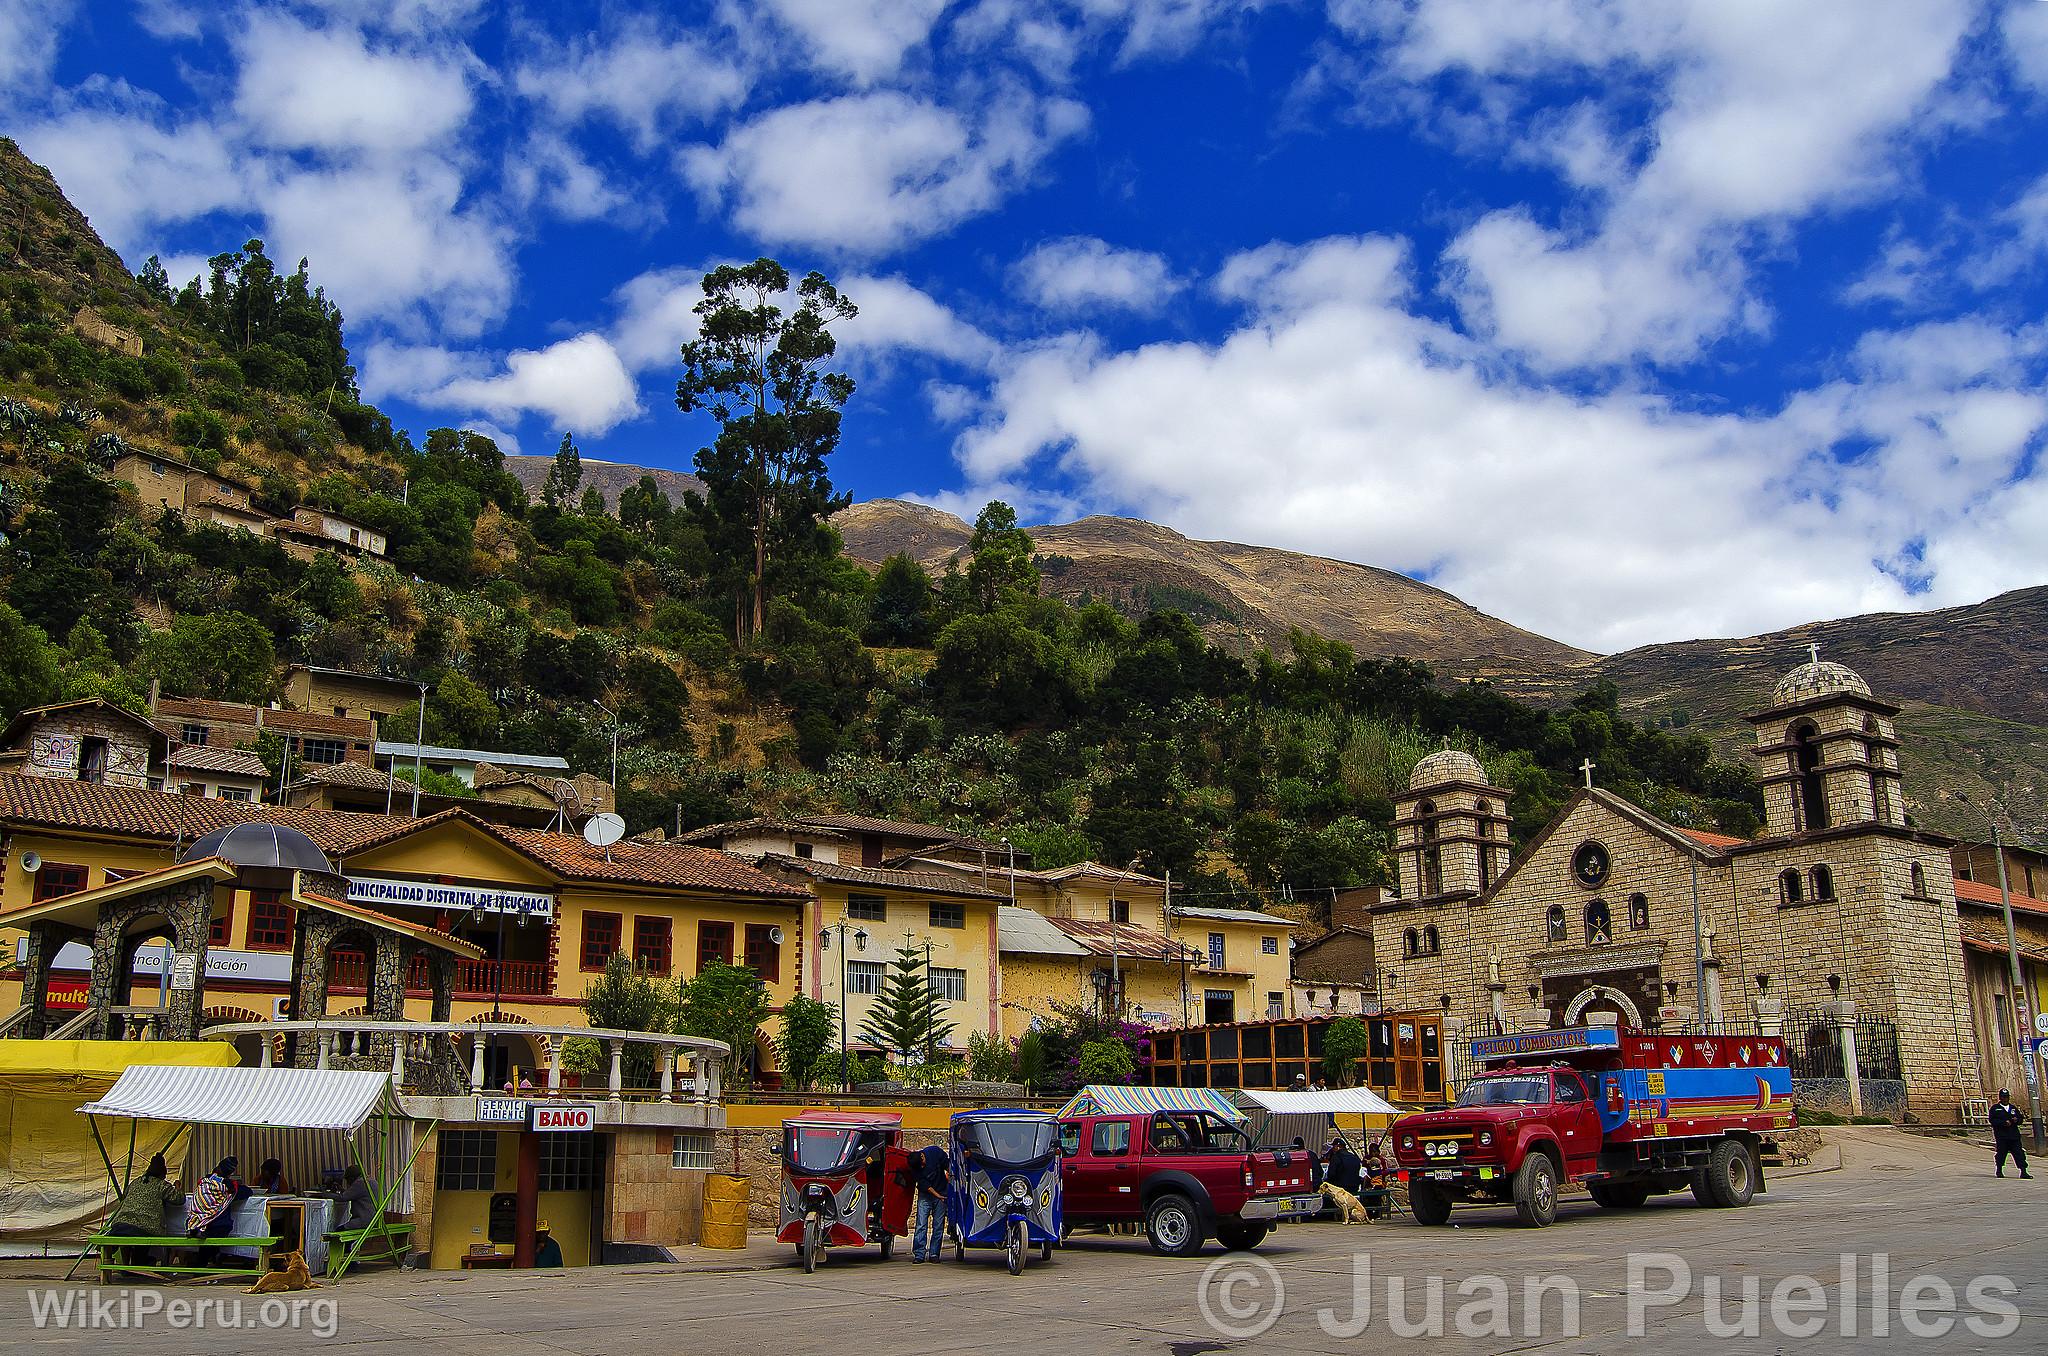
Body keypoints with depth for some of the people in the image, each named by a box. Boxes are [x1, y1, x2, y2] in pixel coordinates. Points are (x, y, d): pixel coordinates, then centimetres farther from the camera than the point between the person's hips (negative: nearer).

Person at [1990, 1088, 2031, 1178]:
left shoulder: (2013, 1108, 19)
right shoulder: (1995, 1108, 4)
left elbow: (2020, 1119, 19)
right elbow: (1992, 1120, -7)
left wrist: (2016, 1120, -4)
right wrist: (2004, 1122, -18)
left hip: (2014, 1135, 4)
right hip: (2001, 1135, -4)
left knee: (2019, 1152, -4)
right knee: (2001, 1153, 0)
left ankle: (2023, 1172, -5)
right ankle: (1999, 1171, 13)